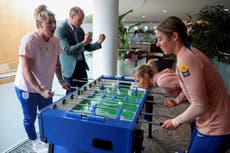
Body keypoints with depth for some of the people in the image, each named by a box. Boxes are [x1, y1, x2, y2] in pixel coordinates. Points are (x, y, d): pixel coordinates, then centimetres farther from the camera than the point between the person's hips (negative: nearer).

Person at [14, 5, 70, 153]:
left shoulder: (55, 40, -7)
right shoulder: (29, 40, -24)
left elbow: (56, 63, 6)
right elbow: (26, 70, -24)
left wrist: (62, 81, 1)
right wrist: (41, 91, -28)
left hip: (45, 87, 5)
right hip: (27, 88, -5)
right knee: (31, 118, 13)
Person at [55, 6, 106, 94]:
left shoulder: (80, 30, 9)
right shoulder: (61, 30, -13)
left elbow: (88, 47, 12)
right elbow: (67, 50, -22)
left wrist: (99, 42, -5)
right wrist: (83, 43, -32)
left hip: (81, 66, 6)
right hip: (70, 69, -6)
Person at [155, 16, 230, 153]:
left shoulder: (186, 60, -26)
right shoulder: (189, 52, 3)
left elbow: (200, 105, -25)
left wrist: (176, 121, -12)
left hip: (214, 129, -9)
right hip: (208, 122, 9)